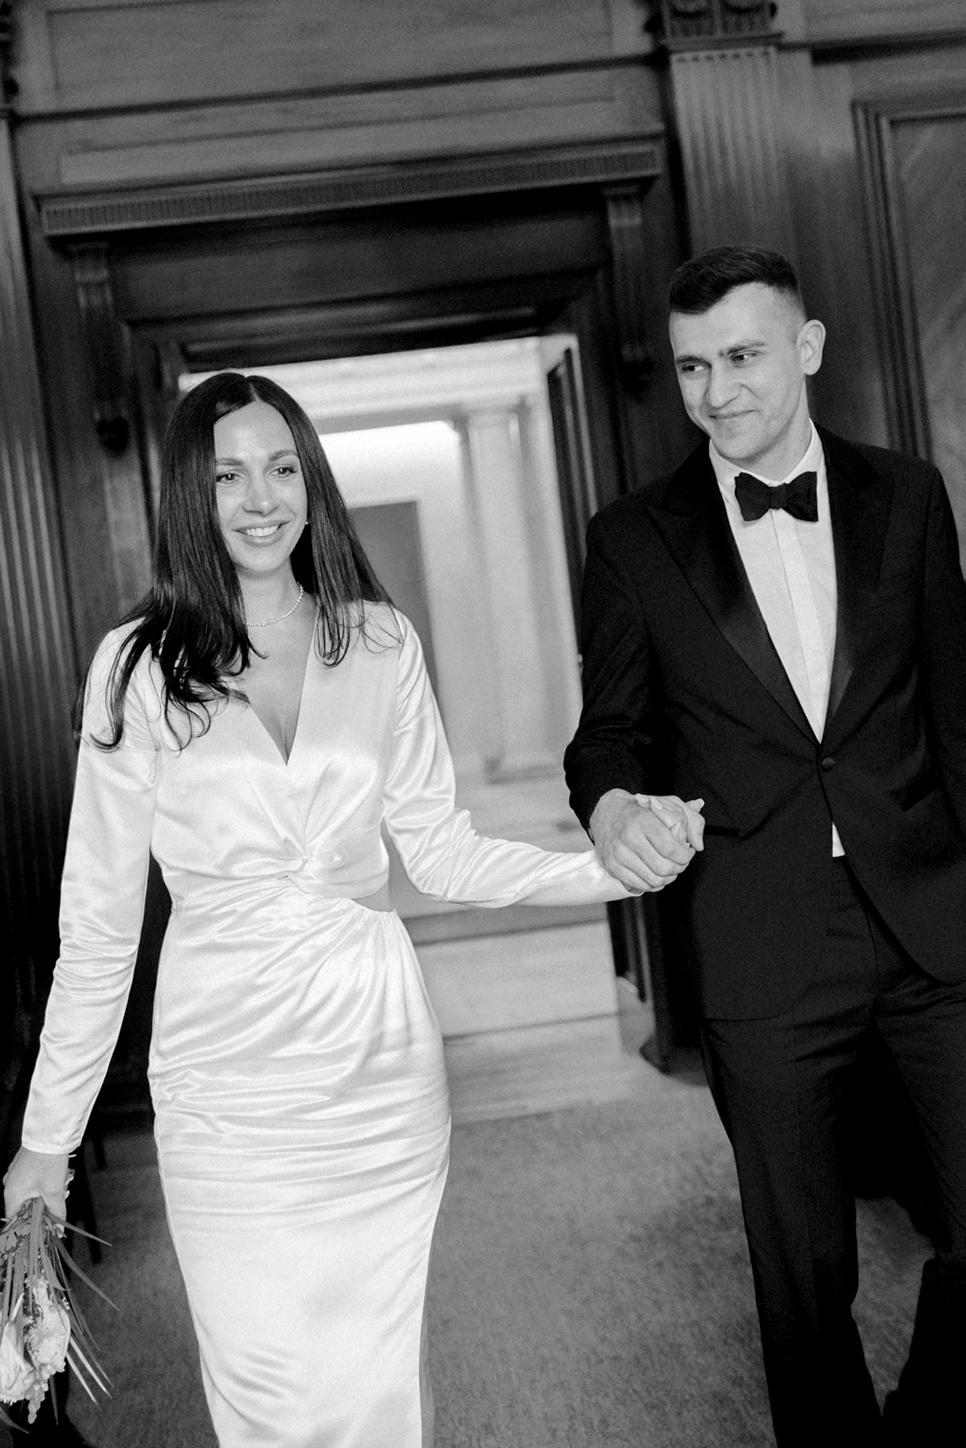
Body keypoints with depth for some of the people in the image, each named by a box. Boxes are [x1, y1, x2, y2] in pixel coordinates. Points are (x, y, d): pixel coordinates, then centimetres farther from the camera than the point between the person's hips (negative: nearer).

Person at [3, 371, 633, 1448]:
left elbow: (442, 852, 6)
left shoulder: (380, 643, 2)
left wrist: (606, 868, -10)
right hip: (228, 1076, -1)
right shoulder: (140, 664, -5)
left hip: (378, 1051, 2)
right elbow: (97, 922, -2)